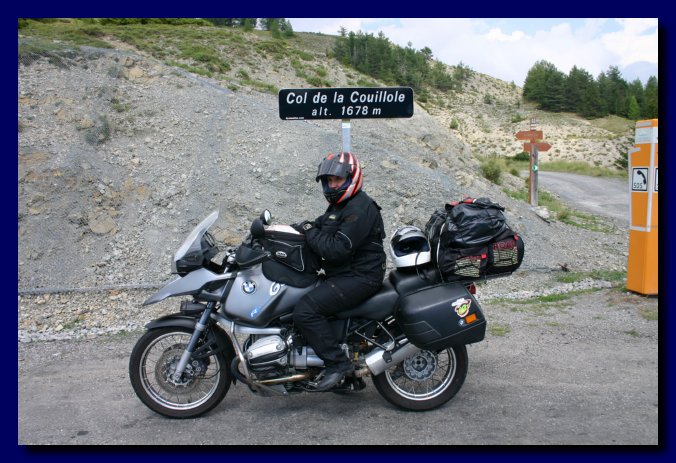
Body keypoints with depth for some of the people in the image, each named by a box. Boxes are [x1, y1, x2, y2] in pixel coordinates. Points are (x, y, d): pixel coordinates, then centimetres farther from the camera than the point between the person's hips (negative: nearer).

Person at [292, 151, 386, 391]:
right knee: (297, 297, 15)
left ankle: (337, 362, -13)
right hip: (343, 274, 11)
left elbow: (337, 249, -24)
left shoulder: (360, 209, -16)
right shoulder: (339, 206, 19)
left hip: (359, 277, -11)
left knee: (305, 310, -23)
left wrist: (310, 232, -14)